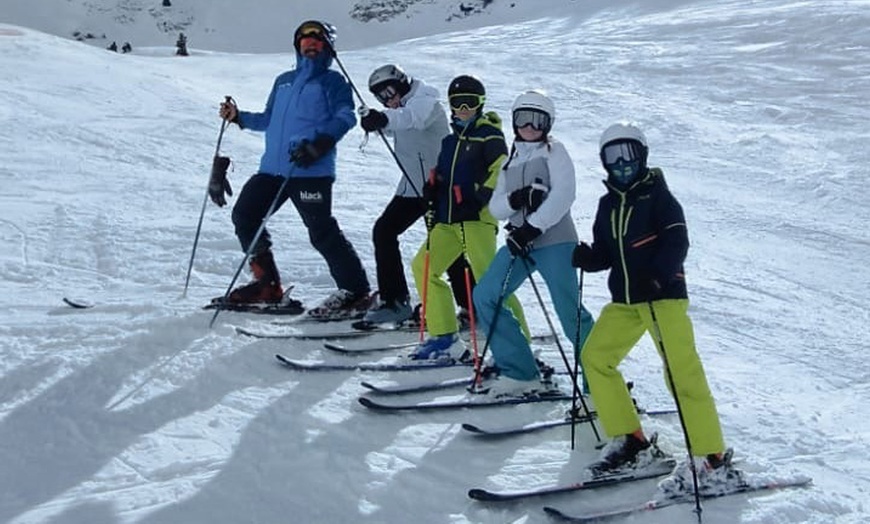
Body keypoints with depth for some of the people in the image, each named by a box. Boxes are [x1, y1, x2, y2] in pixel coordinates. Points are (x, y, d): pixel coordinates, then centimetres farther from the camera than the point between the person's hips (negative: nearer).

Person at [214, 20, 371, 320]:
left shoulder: (332, 81, 6)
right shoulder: (284, 81, 26)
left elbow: (345, 117, -9)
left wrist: (320, 144, -24)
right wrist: (239, 117, 16)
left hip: (311, 171, -7)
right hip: (273, 168, 7)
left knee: (322, 232, -14)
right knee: (244, 215, 5)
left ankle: (356, 292, -6)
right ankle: (268, 283, 13)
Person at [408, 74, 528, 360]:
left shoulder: (488, 135, -2)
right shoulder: (450, 140, 21)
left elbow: (503, 170, -13)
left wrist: (486, 194, -27)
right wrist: (432, 187, 10)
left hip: (476, 218, -9)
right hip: (447, 219, 9)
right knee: (423, 266, 8)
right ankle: (444, 336, 14)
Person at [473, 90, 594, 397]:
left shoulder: (554, 151, 2)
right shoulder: (511, 162, 20)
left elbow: (563, 195, -13)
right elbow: (495, 207, 11)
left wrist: (532, 226, -20)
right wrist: (514, 200, -11)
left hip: (554, 240, -7)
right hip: (519, 243, 7)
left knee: (570, 314, -13)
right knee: (485, 297, -1)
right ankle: (520, 373, 6)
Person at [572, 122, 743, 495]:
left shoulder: (657, 194, -4)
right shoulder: (608, 204, 15)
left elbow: (677, 240, -15)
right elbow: (605, 254, 15)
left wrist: (657, 276, -31)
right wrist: (584, 257, -6)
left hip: (664, 295, -8)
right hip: (624, 300, 8)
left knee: (682, 372, -15)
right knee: (595, 357, 7)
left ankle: (713, 461, -13)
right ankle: (628, 439, 17)